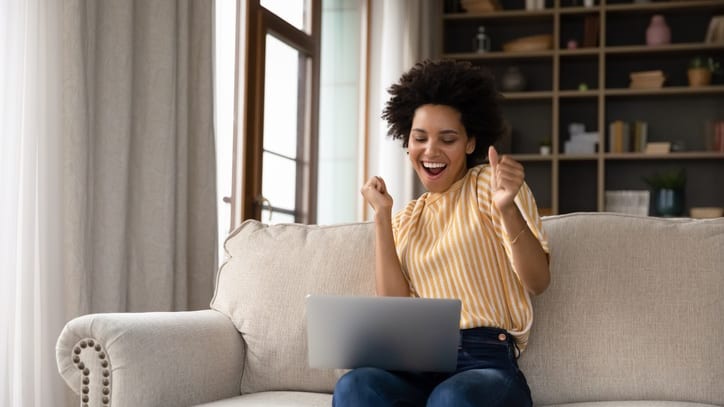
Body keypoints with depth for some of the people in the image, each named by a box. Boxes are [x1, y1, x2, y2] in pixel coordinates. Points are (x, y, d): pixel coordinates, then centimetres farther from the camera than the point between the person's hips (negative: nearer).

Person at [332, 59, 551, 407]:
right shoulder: (406, 220, 21)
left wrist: (507, 208, -24)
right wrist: (382, 214, 4)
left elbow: (537, 281, -6)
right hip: (417, 365, 4)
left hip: (486, 363, -4)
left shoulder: (490, 185, 6)